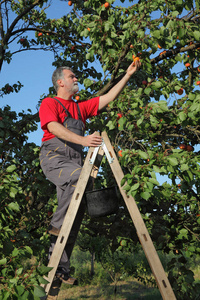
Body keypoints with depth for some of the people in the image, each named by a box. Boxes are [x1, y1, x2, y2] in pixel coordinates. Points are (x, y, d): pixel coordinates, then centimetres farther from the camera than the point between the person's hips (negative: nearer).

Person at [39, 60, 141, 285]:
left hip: (75, 161, 6)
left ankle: (60, 268, 2)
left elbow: (109, 98, 22)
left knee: (76, 212, -2)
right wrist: (82, 139, -26)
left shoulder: (81, 108, 22)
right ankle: (57, 224, -18)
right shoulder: (49, 103, 4)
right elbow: (54, 127, -13)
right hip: (53, 157, -6)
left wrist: (128, 74, 19)